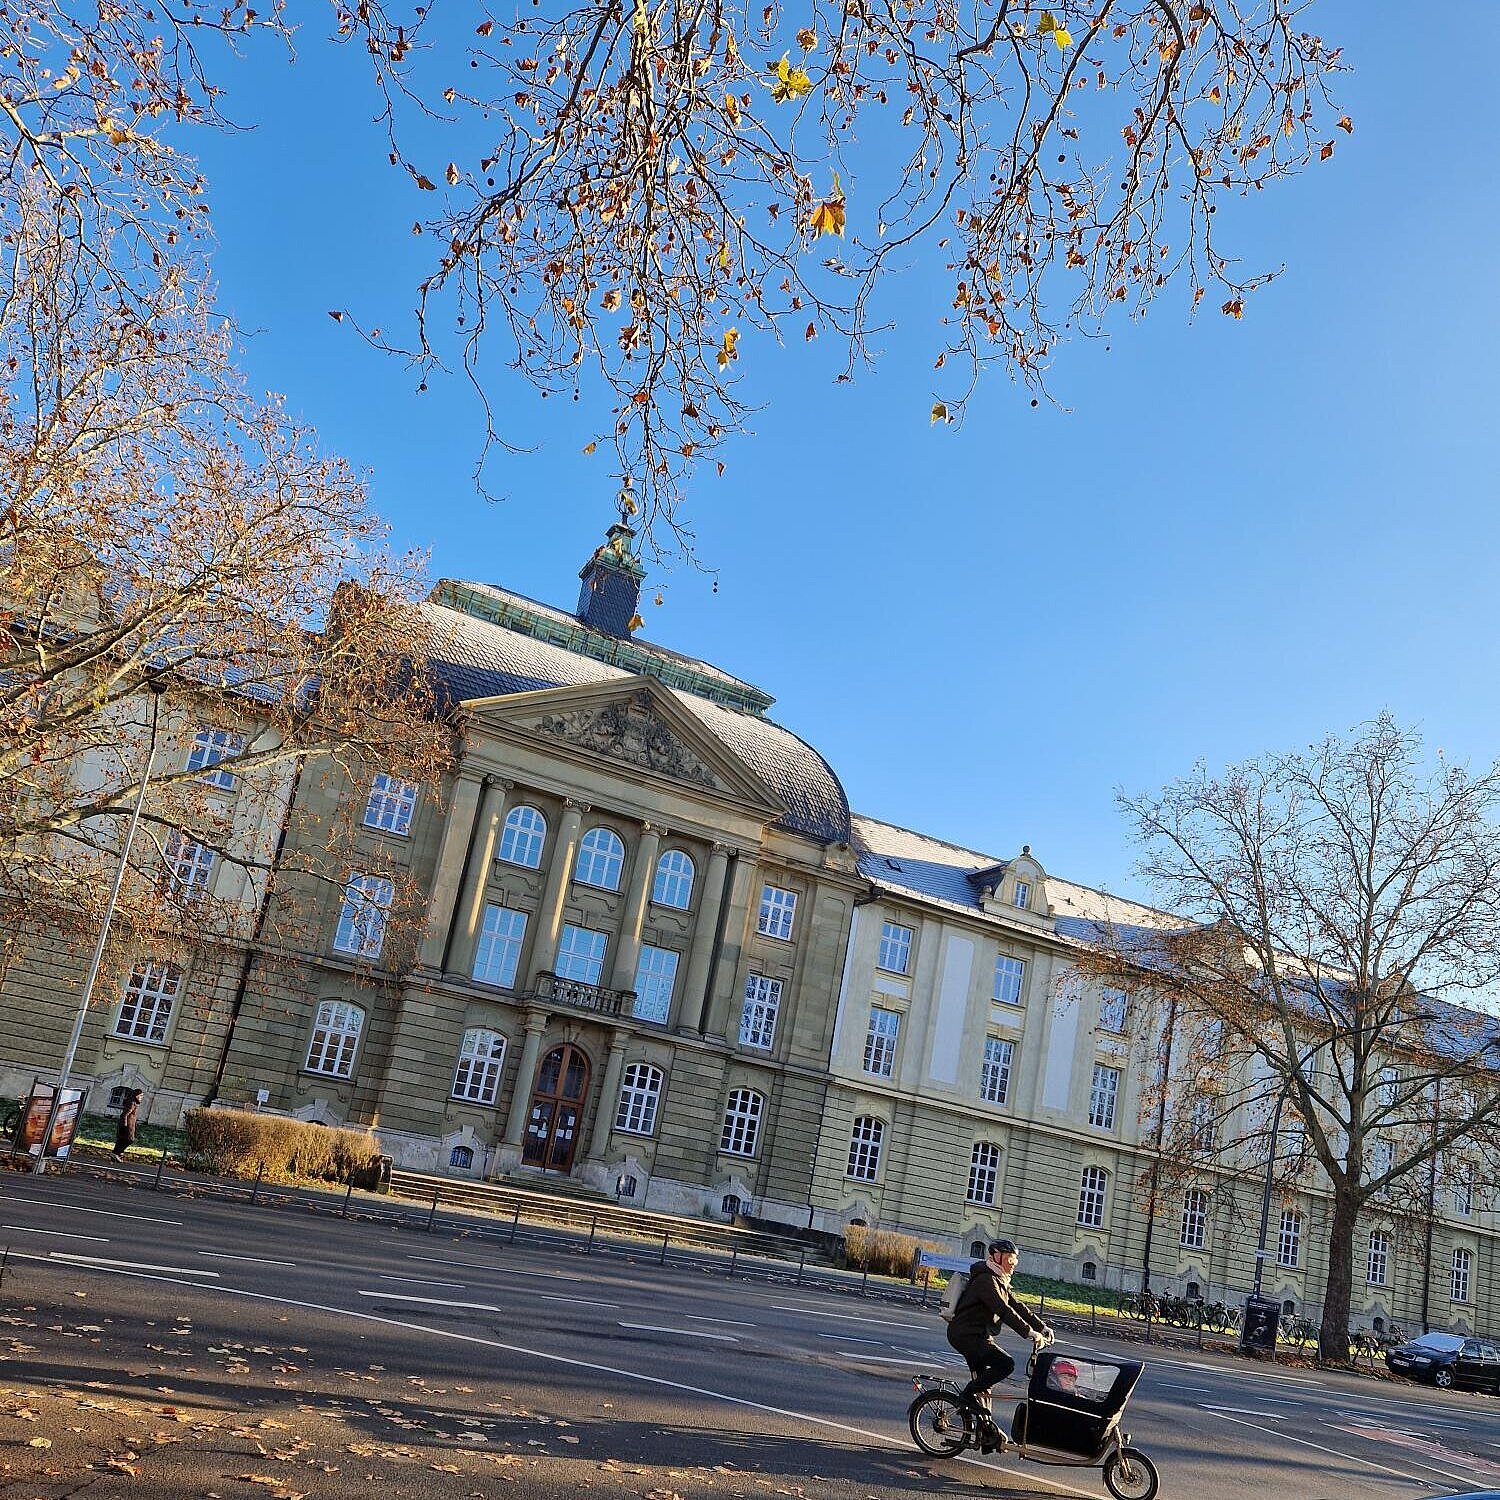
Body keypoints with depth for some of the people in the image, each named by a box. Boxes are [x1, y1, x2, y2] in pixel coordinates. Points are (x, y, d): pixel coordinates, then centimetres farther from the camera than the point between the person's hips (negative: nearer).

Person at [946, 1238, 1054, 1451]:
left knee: (983, 1383, 13)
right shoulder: (986, 1279, -17)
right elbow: (1004, 1310, -26)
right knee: (1005, 1364, -23)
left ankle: (987, 1435, 19)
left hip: (977, 1337, 11)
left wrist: (1042, 1327, 5)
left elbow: (1018, 1306, 14)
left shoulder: (1000, 1282, 17)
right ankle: (970, 1392, -10)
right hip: (966, 1335, -11)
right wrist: (1030, 1332, -29)